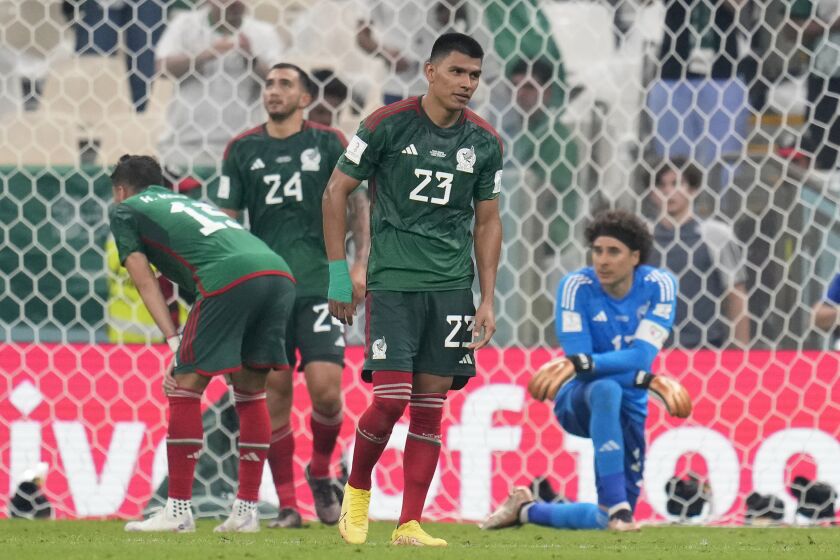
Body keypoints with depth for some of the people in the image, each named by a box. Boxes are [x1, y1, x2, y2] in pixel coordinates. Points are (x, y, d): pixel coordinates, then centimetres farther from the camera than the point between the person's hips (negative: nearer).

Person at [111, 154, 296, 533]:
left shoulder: (126, 210, 21)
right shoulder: (189, 203, 39)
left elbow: (145, 282, 11)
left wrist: (174, 341, 6)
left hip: (230, 278, -7)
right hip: (280, 274, 7)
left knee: (183, 387, 3)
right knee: (250, 391, 17)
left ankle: (178, 511, 2)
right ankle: (246, 510, 17)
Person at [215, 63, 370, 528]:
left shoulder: (329, 144, 4)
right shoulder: (242, 150, 8)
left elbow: (356, 204, 8)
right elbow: (227, 220, 10)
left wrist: (360, 263, -3)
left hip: (320, 284, -1)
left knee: (326, 389, -12)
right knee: (276, 392, -1)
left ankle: (320, 473, 17)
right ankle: (286, 504, 6)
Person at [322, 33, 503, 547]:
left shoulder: (485, 143, 5)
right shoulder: (388, 125, -7)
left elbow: (487, 222, 13)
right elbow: (337, 191, 0)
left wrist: (488, 301, 7)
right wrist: (339, 272, -3)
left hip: (452, 287, 4)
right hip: (392, 282, -4)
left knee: (430, 408, 2)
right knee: (391, 400, -11)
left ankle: (410, 524, 6)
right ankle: (357, 490, 15)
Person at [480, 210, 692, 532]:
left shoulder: (659, 285, -11)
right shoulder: (576, 287, -16)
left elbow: (641, 357, -24)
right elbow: (579, 362, -23)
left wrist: (578, 363, -39)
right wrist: (650, 381, -32)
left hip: (630, 409, 4)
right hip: (576, 400, -4)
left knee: (608, 521, 2)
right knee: (606, 389, -41)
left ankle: (526, 510, 28)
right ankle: (616, 506, -39)